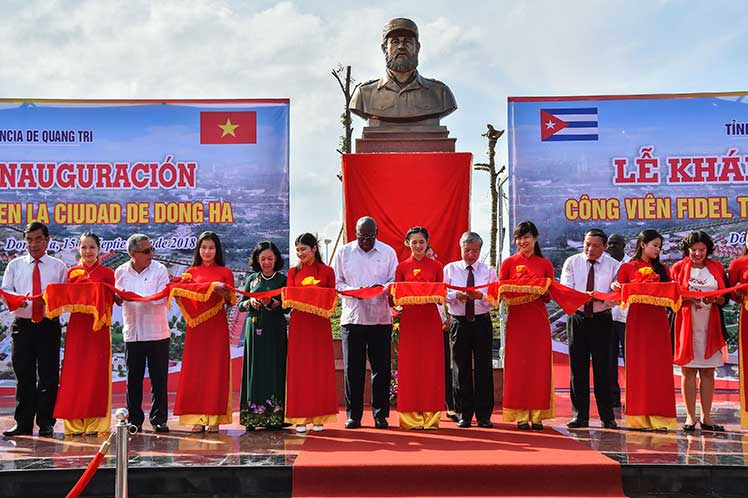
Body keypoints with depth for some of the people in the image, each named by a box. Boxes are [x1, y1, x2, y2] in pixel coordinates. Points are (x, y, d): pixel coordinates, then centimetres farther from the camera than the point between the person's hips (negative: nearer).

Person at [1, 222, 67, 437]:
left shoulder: (58, 266, 8)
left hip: (49, 326, -1)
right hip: (23, 326, 1)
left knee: (49, 376, 0)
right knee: (24, 376, 4)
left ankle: (46, 423, 9)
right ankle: (23, 424, 12)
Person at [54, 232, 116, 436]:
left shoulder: (107, 273, 4)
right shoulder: (72, 272, 11)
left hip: (99, 327, -2)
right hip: (76, 327, 2)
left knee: (97, 373, -2)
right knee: (74, 373, 1)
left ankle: (95, 424, 3)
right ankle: (75, 424, 7)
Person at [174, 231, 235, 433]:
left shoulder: (225, 272, 7)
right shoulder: (191, 272, 12)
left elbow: (231, 301, 3)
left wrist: (223, 291, -16)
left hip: (217, 326, -1)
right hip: (196, 325, 2)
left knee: (216, 369, -2)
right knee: (194, 369, -2)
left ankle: (214, 418, 2)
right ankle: (197, 418, 2)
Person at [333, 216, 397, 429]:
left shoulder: (388, 252, 6)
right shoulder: (344, 252, 7)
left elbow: (395, 282, 6)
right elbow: (336, 283, 6)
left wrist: (382, 287, -16)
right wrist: (354, 290, -12)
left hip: (381, 318, 0)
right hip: (352, 316, 0)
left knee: (381, 368, 3)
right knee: (352, 368, 3)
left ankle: (380, 414, 13)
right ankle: (353, 415, 12)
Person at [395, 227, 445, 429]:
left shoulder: (436, 266, 8)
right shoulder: (402, 267, 7)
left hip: (430, 319, 0)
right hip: (409, 320, 0)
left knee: (432, 366, -1)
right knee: (410, 366, -1)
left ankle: (430, 417, 6)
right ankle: (411, 418, 5)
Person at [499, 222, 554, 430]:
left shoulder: (545, 264, 8)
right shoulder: (508, 263, 6)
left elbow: (549, 297, 8)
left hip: (539, 320, 1)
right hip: (516, 318, -1)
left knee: (539, 365, 1)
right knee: (517, 366, -1)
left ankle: (537, 415, 8)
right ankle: (520, 415, 5)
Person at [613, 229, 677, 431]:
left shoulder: (662, 269, 16)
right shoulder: (627, 268, 8)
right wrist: (615, 287, -17)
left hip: (658, 320, 2)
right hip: (637, 320, -2)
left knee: (659, 367, -2)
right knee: (638, 367, -2)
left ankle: (659, 417, -1)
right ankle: (639, 418, 2)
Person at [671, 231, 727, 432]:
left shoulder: (717, 267, 10)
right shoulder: (678, 268, 4)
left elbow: (725, 298, 10)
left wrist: (715, 299, -11)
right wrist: (687, 297, -16)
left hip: (710, 326, 2)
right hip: (686, 325, -2)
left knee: (708, 371, 4)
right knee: (688, 370, -1)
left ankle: (706, 418, 11)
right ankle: (690, 417, 5)